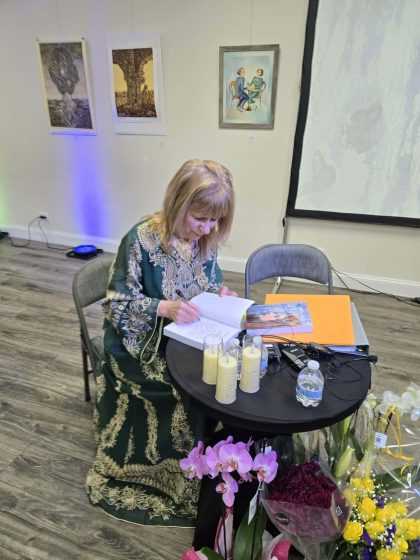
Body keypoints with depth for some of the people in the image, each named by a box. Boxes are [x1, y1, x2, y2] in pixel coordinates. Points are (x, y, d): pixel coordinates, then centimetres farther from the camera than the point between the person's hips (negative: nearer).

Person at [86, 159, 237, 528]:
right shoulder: (141, 241, -20)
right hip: (144, 348, -5)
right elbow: (116, 305, -15)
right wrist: (163, 308, -29)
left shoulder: (205, 239, -2)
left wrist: (222, 293, -8)